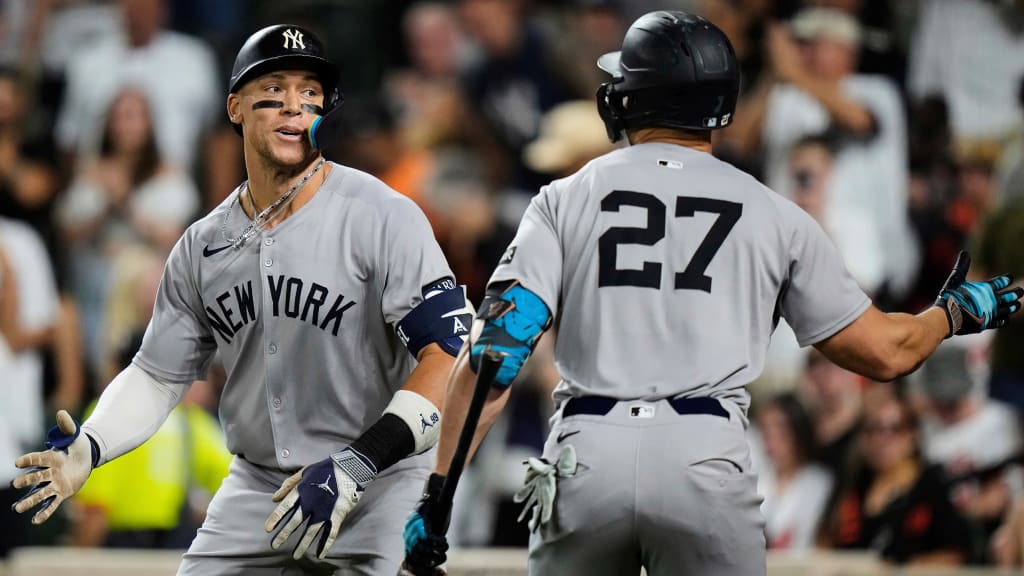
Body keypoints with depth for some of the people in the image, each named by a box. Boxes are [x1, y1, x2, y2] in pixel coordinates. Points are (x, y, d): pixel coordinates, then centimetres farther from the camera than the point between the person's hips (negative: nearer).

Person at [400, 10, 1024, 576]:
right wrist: (956, 311, 35)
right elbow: (885, 352, 14)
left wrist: (437, 491, -2)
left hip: (584, 459, 1)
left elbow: (495, 349, -2)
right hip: (707, 463, -1)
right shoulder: (775, 216, 11)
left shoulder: (568, 199, 10)